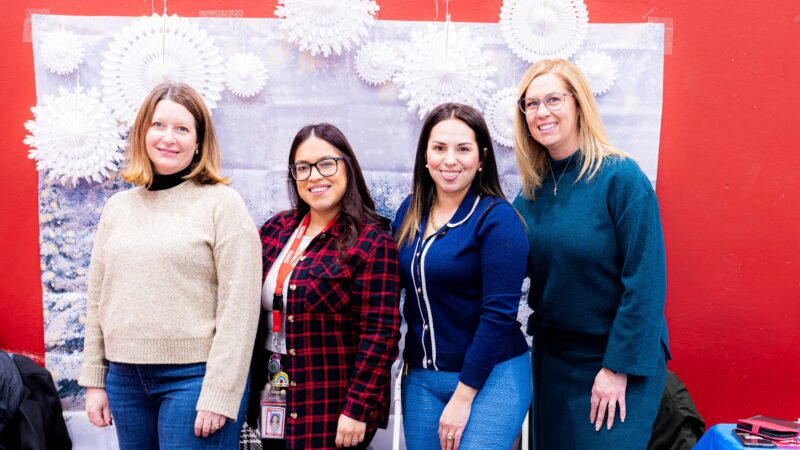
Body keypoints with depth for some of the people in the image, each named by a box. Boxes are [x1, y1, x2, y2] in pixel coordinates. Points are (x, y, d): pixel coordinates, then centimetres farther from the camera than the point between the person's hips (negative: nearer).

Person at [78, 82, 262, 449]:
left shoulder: (222, 204, -8)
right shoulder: (117, 207, 9)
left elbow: (238, 308, -12)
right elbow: (98, 301, 13)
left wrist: (219, 395, -15)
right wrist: (94, 380, 10)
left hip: (194, 376, -5)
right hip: (124, 378, 5)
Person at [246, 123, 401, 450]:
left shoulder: (371, 242, -12)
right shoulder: (276, 229, 5)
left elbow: (380, 333, -15)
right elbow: (251, 309, 12)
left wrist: (356, 410, -18)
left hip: (334, 410, -5)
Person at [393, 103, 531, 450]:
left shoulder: (497, 218, -13)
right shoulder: (410, 211, 4)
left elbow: (498, 313, -16)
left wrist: (463, 396, -15)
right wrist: (408, 361, 5)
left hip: (489, 377, -5)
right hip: (420, 378, 5)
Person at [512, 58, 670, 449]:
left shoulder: (620, 178, -16)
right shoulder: (533, 187, 0)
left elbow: (645, 281, -17)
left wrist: (619, 366, -18)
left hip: (618, 358, -5)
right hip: (551, 354, 6)